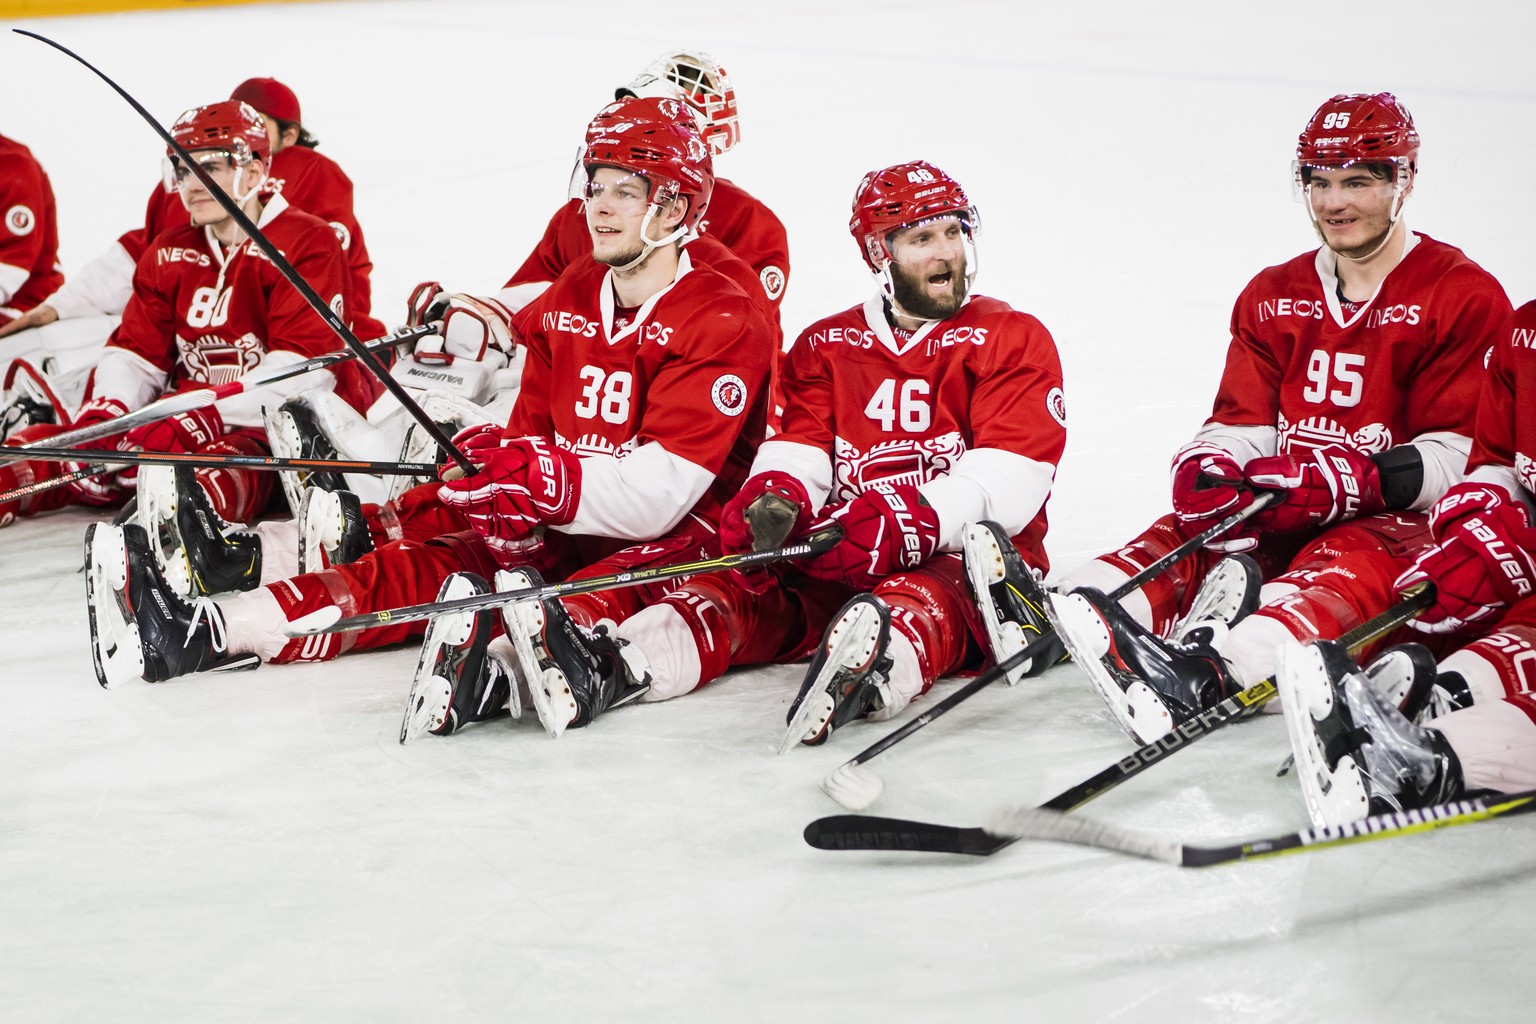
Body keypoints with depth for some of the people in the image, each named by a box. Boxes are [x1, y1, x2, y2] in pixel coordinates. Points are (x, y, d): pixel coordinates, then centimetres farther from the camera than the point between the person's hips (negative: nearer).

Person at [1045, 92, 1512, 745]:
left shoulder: (1465, 297, -2)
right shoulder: (1272, 296, 16)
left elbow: (1460, 454, -10)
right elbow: (1243, 421, 10)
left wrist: (1355, 480, -26)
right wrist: (1210, 467, -16)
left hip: (1399, 519, -5)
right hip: (1279, 516, 6)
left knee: (1349, 564, -37)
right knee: (1195, 525, -24)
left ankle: (1215, 668, -66)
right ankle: (1089, 609, -55)